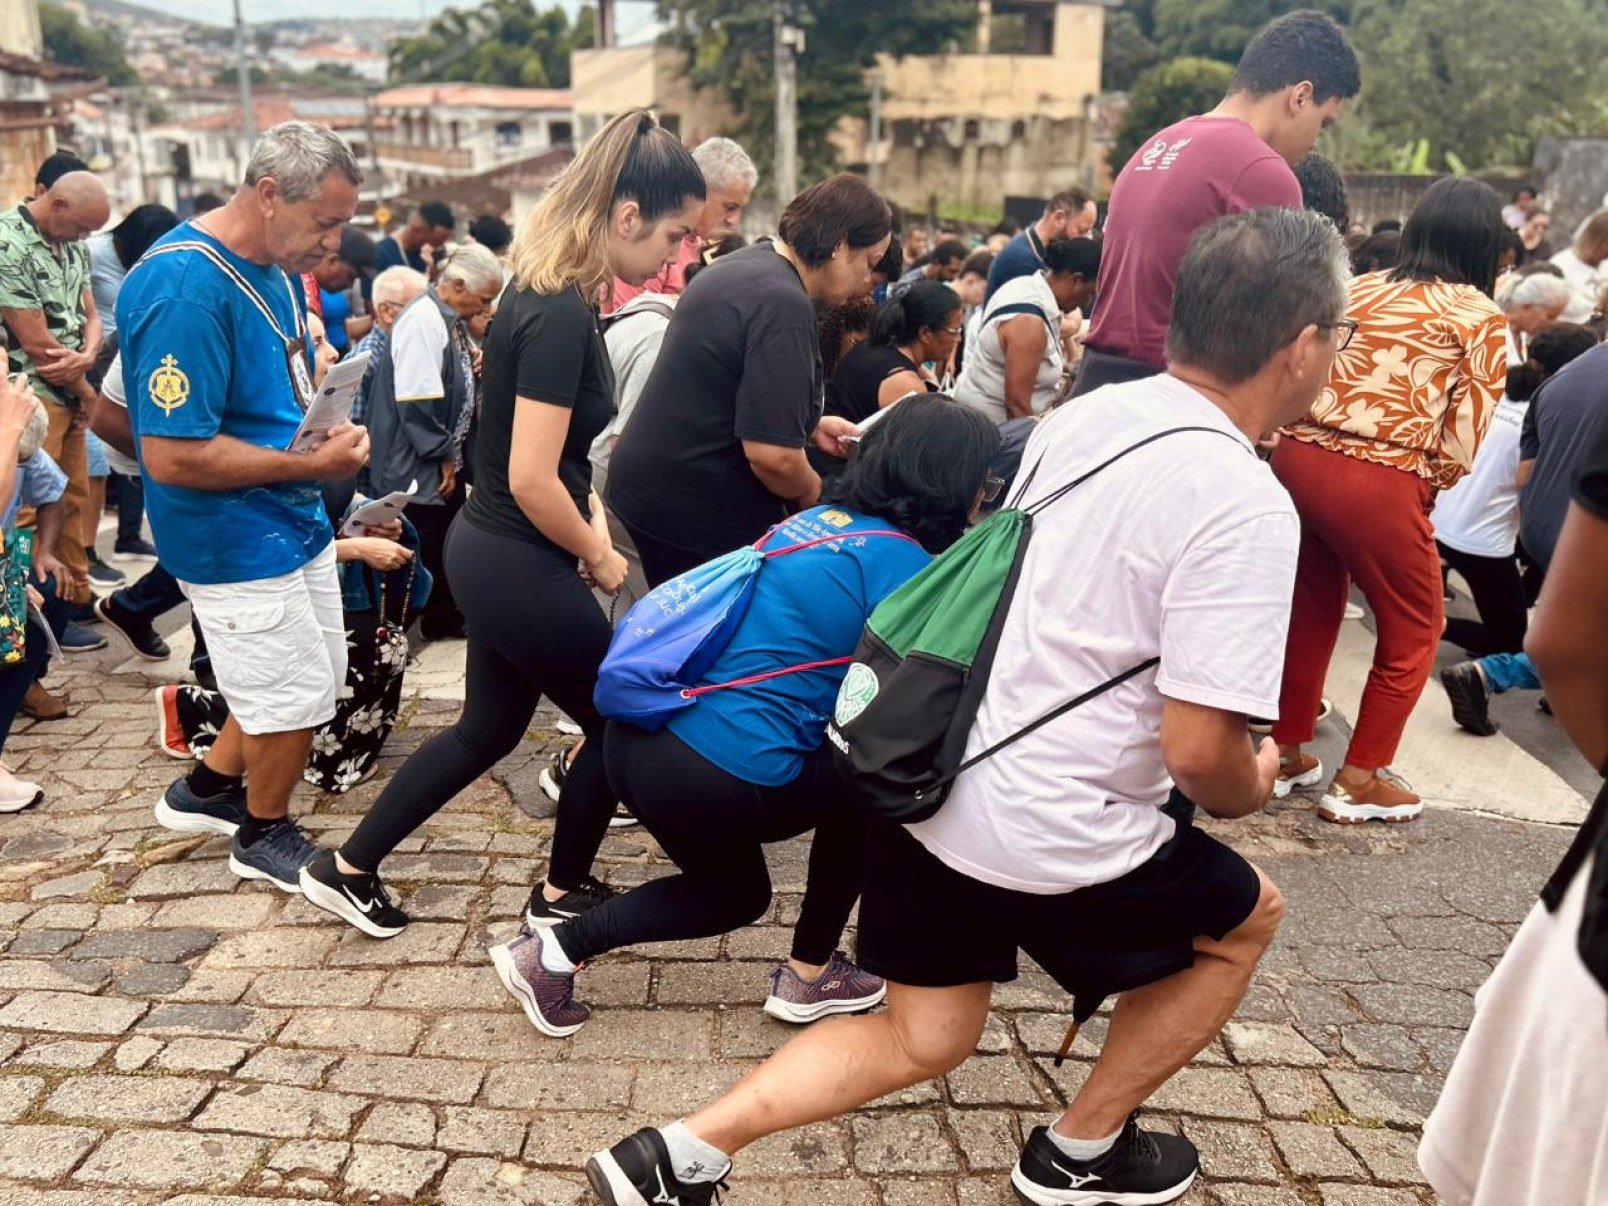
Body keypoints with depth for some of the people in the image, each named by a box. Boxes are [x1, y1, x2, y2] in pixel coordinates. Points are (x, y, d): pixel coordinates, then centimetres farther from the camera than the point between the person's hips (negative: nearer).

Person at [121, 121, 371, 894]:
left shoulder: (273, 266, 4)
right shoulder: (186, 288, -25)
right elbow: (172, 456, -27)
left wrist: (328, 422, -2)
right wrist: (309, 466, -22)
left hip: (293, 520, 9)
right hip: (236, 539, -9)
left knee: (314, 677, 21)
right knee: (298, 693, 4)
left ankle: (207, 791, 40)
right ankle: (264, 837, 30)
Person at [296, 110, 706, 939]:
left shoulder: (545, 292, 6)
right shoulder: (562, 315, -24)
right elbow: (531, 480, -25)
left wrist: (590, 517, 8)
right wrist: (600, 557, -11)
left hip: (492, 554, 9)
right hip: (522, 568, -9)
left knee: (488, 729, 23)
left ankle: (347, 869, 34)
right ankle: (563, 892, 31)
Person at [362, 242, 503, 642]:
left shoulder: (452, 320, 10)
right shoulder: (424, 321, -20)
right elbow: (417, 401, -24)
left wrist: (471, 369, 4)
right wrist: (443, 456, -17)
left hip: (446, 460, 10)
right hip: (419, 466, -10)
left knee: (450, 545, 17)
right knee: (427, 551, 1)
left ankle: (448, 618, 31)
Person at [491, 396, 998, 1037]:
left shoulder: (819, 518, 12)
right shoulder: (904, 562, -10)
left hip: (639, 738, 9)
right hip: (713, 780, -8)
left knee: (734, 893, 30)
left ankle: (553, 950, 20)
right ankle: (808, 978, 24)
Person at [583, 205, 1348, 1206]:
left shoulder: (1085, 415, 5)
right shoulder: (1246, 506, -19)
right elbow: (1197, 749, -21)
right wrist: (1250, 792, 3)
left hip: (925, 780, 7)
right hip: (1048, 837, -7)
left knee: (922, 1042, 23)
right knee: (1246, 917, 23)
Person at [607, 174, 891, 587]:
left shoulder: (744, 263, 9)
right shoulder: (783, 304, -22)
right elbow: (771, 454, -27)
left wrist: (812, 425, 16)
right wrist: (811, 491, -6)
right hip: (701, 513, -10)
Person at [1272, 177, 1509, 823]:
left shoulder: (1358, 289, 14)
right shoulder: (1482, 318, 2)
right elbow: (1462, 441, -2)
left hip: (1297, 458, 5)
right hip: (1378, 484, -5)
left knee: (1311, 612, 23)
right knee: (1413, 631, 16)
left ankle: (1286, 754, 35)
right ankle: (1359, 781, 22)